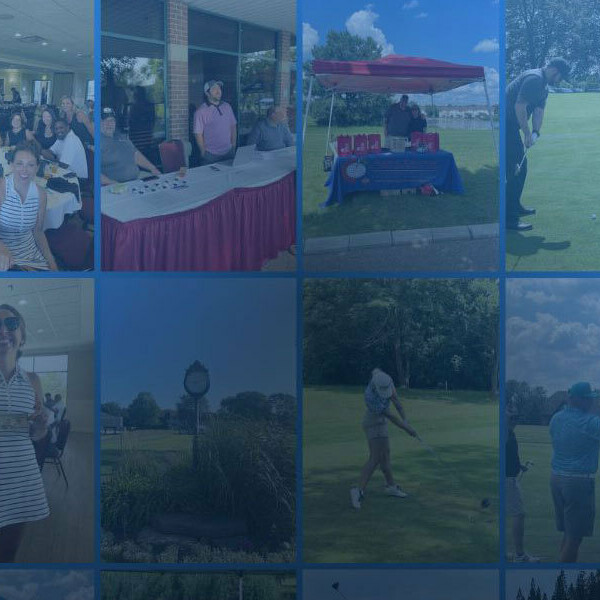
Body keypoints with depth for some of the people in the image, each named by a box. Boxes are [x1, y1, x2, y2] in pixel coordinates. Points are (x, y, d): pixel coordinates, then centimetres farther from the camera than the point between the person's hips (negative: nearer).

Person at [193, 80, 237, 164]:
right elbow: (198, 134, -8)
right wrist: (204, 154, -8)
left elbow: (233, 127, 14)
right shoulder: (201, 112, -8)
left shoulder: (227, 107, 8)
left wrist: (233, 147, 9)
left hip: (228, 153, 5)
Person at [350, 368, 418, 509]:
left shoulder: (386, 380, -16)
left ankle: (391, 486, 28)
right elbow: (390, 416, -25)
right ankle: (359, 490, -18)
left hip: (380, 422, 8)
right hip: (374, 425, -8)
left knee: (385, 454, 17)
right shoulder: (371, 397, -35)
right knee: (375, 458, -15)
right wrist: (407, 429, -16)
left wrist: (404, 418, -13)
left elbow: (395, 399, -6)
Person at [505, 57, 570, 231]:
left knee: (520, 166, 19)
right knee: (515, 169, -11)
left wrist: (535, 132, -5)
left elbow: (539, 111, 13)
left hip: (510, 125, 11)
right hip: (505, 125, -11)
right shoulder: (534, 79, -16)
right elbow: (519, 107, -22)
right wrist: (527, 133, -16)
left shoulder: (543, 86, 19)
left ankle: (515, 206, 32)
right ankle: (509, 218, -10)